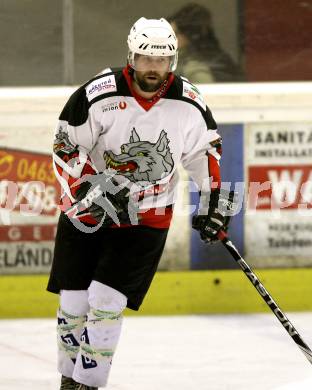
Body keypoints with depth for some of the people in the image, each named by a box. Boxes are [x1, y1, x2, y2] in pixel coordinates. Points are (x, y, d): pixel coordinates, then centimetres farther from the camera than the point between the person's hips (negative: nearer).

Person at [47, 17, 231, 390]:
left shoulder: (188, 103, -10)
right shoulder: (98, 95, -18)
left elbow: (206, 148, 8)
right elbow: (65, 146, -10)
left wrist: (213, 202, 9)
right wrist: (82, 193, -20)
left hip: (146, 219, 0)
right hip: (86, 214, 0)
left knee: (105, 302, -11)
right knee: (73, 301, 4)